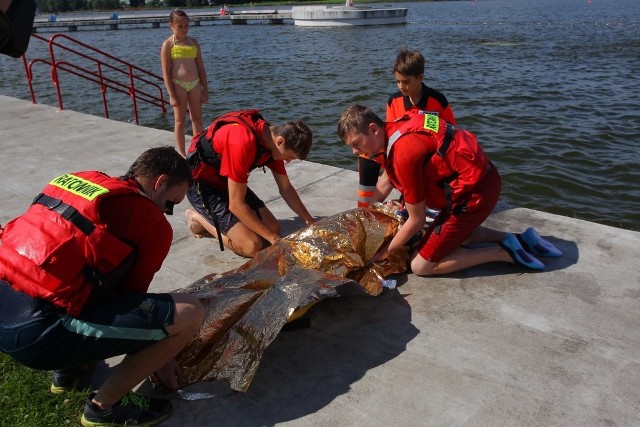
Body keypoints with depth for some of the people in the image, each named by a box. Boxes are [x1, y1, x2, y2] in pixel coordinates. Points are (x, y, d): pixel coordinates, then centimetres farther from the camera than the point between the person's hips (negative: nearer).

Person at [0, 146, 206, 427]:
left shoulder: (79, 179, 16)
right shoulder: (153, 222, -6)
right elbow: (132, 293, 5)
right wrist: (160, 360, 22)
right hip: (37, 331, -9)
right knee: (189, 313, -9)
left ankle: (68, 367, 28)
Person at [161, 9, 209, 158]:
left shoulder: (194, 42, 9)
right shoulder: (168, 44, -4)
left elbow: (201, 67, 12)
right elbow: (166, 72, -7)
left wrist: (205, 88, 8)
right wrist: (171, 95, -13)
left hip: (194, 84, 4)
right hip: (178, 85, -4)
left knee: (197, 119, 11)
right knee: (180, 121, 3)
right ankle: (182, 154, 11)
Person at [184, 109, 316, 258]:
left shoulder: (273, 137, -7)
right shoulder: (244, 143, -34)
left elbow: (286, 189, 6)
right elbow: (236, 205, -28)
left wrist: (311, 222, 1)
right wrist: (273, 238, -21)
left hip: (228, 181, 8)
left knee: (274, 228, 0)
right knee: (252, 246, -18)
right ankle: (198, 218, 5)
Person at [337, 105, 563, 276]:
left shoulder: (404, 152, -26)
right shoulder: (395, 129, 2)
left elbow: (416, 220, -16)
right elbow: (384, 185, 17)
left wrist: (384, 253, -4)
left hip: (475, 193, -9)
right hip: (482, 177, 9)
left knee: (420, 266, -1)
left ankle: (504, 252, 1)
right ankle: (520, 240, 22)